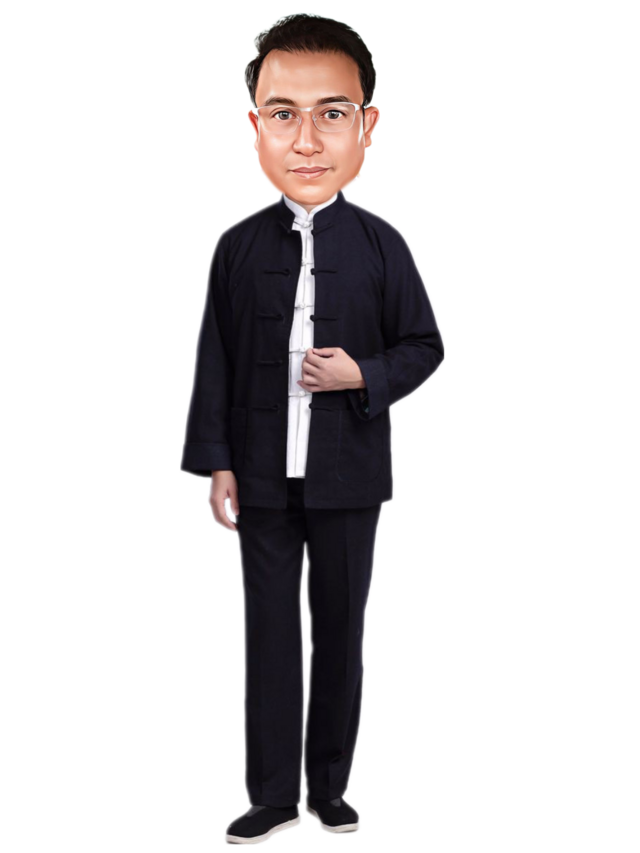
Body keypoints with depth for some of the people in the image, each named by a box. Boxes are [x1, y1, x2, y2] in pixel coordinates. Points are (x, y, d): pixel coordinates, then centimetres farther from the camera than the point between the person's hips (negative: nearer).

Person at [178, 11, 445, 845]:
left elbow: (426, 347, 3)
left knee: (341, 632, 9)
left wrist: (364, 377, -16)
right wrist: (216, 461, -3)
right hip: (262, 476, 1)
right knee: (269, 633, 6)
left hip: (348, 476, 0)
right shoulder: (238, 244, -1)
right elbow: (213, 361, 2)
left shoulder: (382, 244, -3)